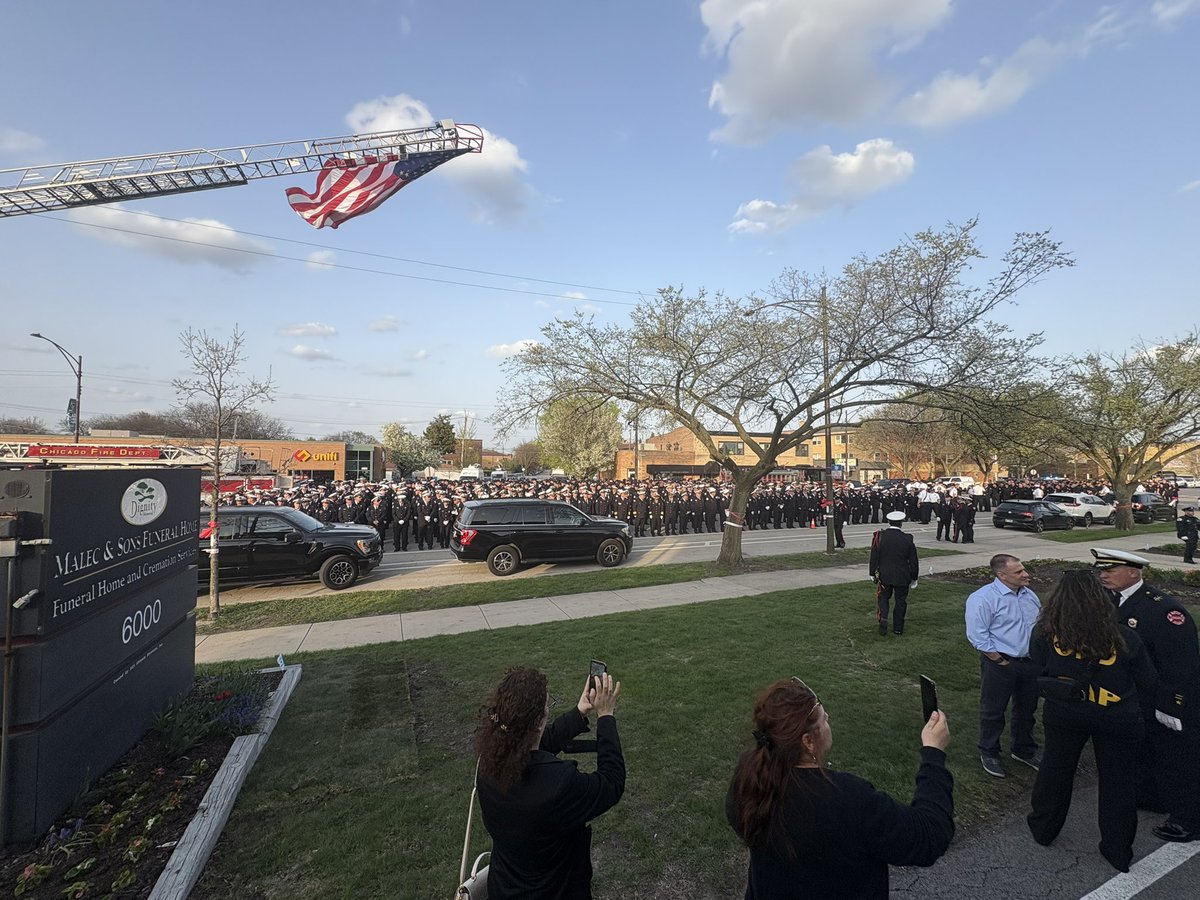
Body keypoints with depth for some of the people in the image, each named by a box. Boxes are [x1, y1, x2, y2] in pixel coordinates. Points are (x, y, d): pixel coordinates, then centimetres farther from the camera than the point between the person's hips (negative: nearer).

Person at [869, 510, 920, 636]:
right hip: (902, 577, 0)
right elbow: (914, 561, -2)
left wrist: (872, 573, 6)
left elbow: (874, 557, -5)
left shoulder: (880, 536, -9)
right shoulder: (907, 539, -9)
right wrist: (913, 577, 10)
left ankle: (883, 617, -7)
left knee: (883, 597, 16)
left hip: (884, 575, 0)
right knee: (901, 601, 13)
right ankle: (898, 628, 18)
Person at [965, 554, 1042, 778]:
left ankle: (1024, 750, 42)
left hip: (1031, 662, 7)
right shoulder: (983, 598, -19)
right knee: (992, 710, 7)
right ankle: (989, 753, 24)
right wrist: (1001, 661, -16)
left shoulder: (1029, 595, 6)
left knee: (1027, 709, 22)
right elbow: (978, 636, -19)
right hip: (1000, 664, -7)